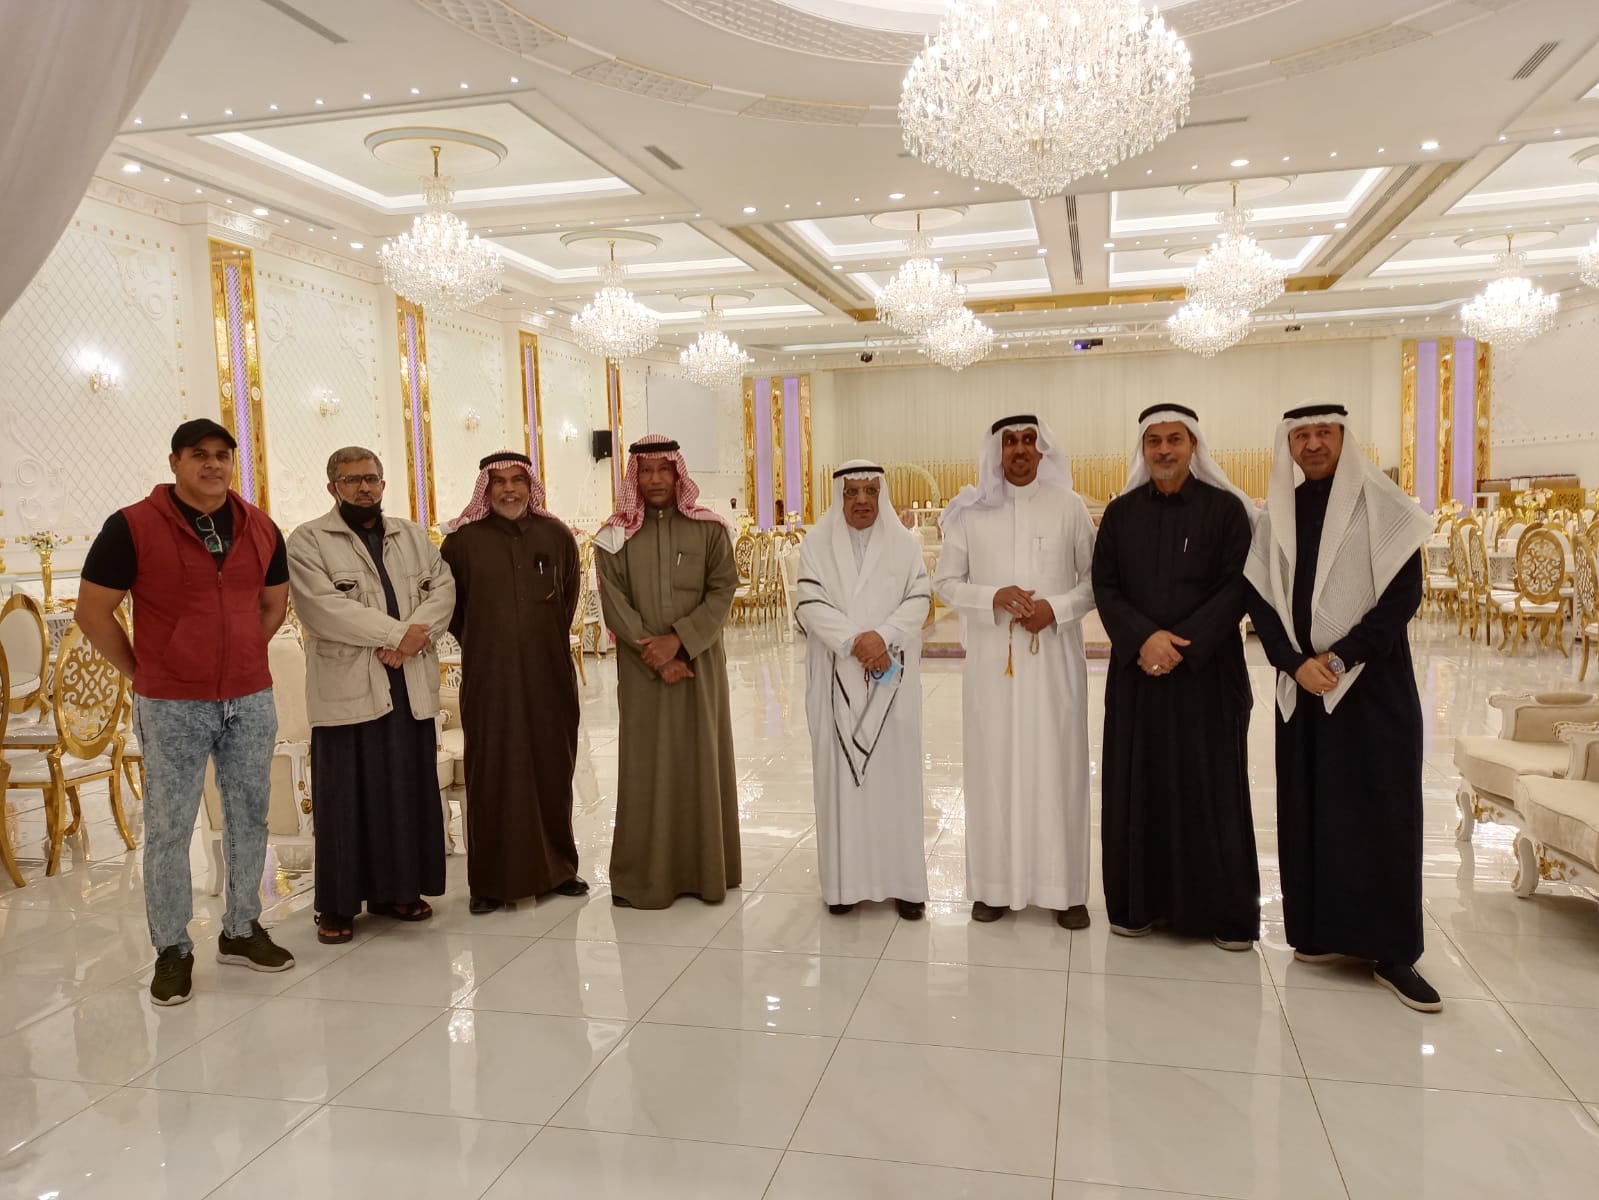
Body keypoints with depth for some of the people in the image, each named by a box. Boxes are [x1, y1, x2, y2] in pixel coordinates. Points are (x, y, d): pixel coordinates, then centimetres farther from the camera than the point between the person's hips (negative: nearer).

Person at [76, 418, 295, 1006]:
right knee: (168, 828, 3)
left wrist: (239, 655, 11)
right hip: (171, 707, -4)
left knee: (249, 817, 11)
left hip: (251, 700, 4)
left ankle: (242, 929, 26)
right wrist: (143, 671, -1)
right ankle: (172, 949, 17)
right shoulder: (132, 526, -6)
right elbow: (93, 610, -3)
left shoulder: (260, 528, 6)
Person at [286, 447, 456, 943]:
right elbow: (323, 606, -14)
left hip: (410, 685, 5)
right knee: (345, 798, 1)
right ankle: (337, 905, 13)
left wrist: (414, 636, -14)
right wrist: (397, 632, -16)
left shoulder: (413, 535, 15)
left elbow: (443, 587, 4)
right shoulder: (307, 541, -1)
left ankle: (397, 890, 22)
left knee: (409, 792, 9)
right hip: (346, 689, -4)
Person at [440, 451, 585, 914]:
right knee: (492, 774, 2)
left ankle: (557, 867, 24)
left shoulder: (556, 535, 3)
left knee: (552, 769, 9)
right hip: (489, 678, -2)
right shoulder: (463, 540, -3)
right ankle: (491, 882, 11)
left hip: (549, 675, 2)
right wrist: (478, 643, 9)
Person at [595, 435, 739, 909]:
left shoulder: (709, 528, 2)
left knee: (701, 759, 5)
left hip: (700, 664, 0)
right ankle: (645, 874, 12)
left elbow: (722, 591, -4)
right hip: (642, 669, 0)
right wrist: (656, 656, -13)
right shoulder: (616, 536, 2)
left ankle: (705, 869, 17)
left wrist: (678, 639, -16)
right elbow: (614, 604, -5)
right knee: (646, 764, 3)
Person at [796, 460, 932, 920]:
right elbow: (810, 605, -6)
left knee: (895, 771, 3)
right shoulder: (816, 545, 3)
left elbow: (918, 600, -2)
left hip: (892, 678, 1)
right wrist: (854, 641, -18)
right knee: (841, 773, 2)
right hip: (837, 677, 0)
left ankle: (902, 879, 11)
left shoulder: (904, 544, 6)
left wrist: (882, 637, -18)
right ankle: (845, 879, 9)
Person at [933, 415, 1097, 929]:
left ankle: (1065, 887, 13)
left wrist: (1056, 607, -13)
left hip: (1054, 657, 0)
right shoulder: (970, 512, 3)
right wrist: (992, 597, -12)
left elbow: (1096, 580, 4)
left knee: (1057, 766, 3)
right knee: (994, 766, 4)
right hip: (992, 659, 1)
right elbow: (945, 583, 4)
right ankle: (996, 884, 15)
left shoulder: (1070, 507, 2)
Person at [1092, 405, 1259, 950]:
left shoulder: (1225, 508, 0)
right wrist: (1144, 637, -14)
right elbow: (1104, 586, 2)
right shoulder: (1121, 512, 7)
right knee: (1138, 785, 5)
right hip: (1137, 670, 2)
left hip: (1206, 670, -2)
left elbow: (1237, 587, -6)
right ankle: (1139, 903, 16)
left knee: (1211, 788, 2)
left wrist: (1183, 643, -15)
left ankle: (1224, 911, 14)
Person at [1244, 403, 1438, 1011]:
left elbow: (1405, 591, -8)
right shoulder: (1278, 513, 7)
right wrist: (1296, 662, -10)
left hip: (1374, 681, -3)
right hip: (1302, 683, 3)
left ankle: (1390, 949, 5)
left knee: (1379, 809, -2)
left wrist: (1341, 656, -15)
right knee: (1308, 806, 5)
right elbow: (1260, 596, 4)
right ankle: (1322, 929, 17)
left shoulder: (1380, 502, -3)